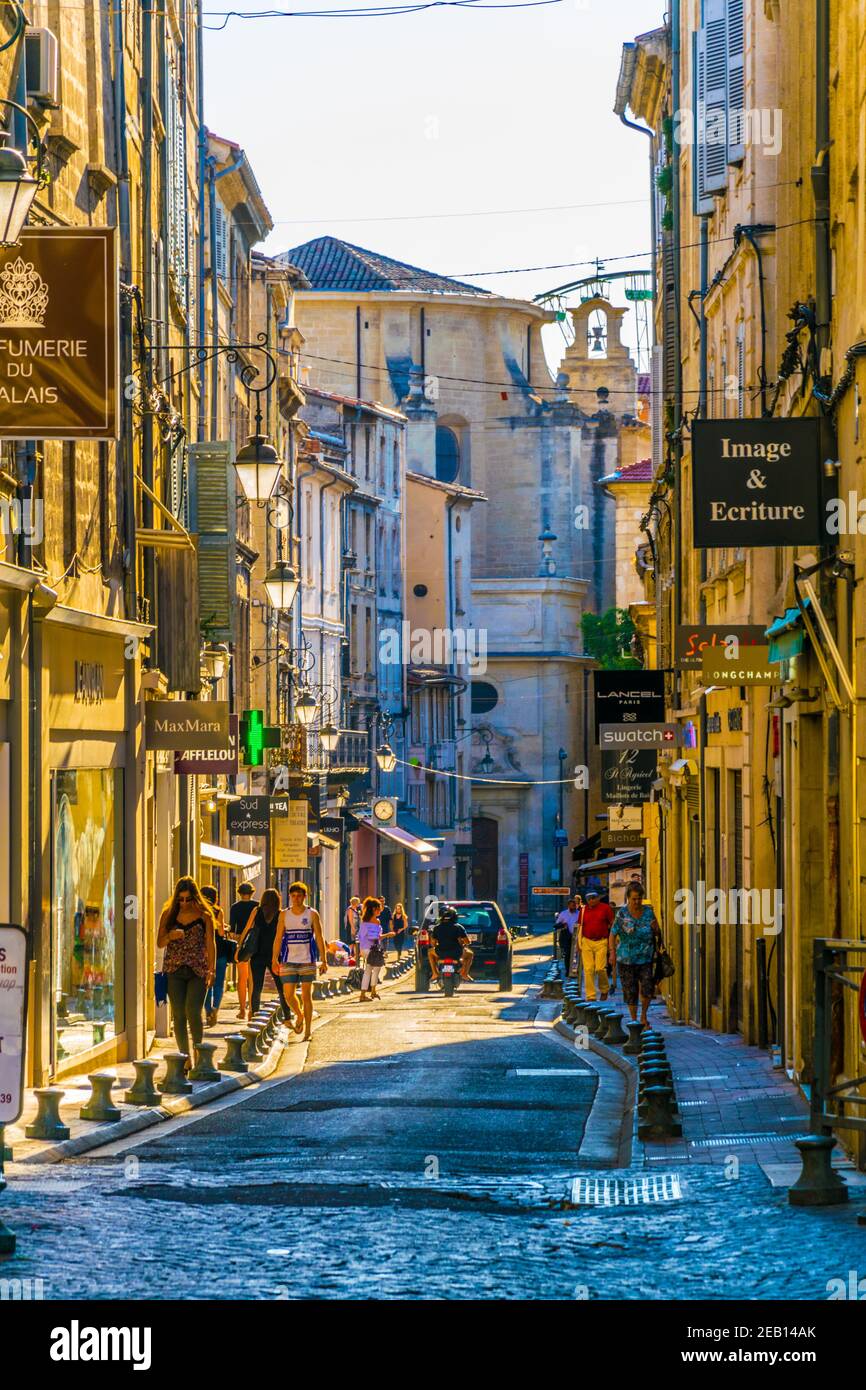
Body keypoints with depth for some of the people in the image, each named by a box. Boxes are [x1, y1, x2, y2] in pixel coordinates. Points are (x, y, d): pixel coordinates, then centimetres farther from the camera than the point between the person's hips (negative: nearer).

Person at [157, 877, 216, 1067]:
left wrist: (212, 970, -5)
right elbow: (160, 942, 10)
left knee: (193, 1012, -13)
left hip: (198, 971, -2)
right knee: (178, 1014, 1)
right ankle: (185, 1057, 8)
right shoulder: (169, 914, 7)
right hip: (174, 971, 3)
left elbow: (210, 944, 2)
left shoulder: (204, 915, 1)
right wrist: (170, 936, -13)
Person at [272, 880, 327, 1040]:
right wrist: (274, 960, 0)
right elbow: (278, 938, 7)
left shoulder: (312, 914, 0)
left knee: (306, 995, -1)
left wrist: (323, 961, -5)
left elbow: (319, 938, 0)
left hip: (307, 961, -2)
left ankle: (308, 1031, 6)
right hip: (288, 961, 2)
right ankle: (299, 1016, 28)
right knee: (288, 995, -1)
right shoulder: (284, 915, 6)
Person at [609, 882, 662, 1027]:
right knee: (630, 992, 2)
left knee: (648, 988, -12)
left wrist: (655, 928, -11)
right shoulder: (622, 914, -4)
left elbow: (658, 934, 12)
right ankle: (634, 1020, 19)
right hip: (626, 960, -1)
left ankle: (643, 1016, 12)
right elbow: (613, 934, -3)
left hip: (646, 959, 1)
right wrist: (612, 953, -15)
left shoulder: (648, 912, 2)